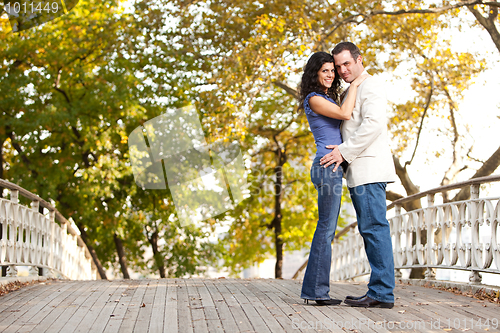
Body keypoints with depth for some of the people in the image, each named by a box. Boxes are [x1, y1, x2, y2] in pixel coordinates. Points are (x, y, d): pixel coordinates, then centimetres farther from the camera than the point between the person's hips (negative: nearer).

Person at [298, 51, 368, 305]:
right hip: (327, 165, -10)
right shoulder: (314, 99, -7)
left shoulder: (328, 98, 21)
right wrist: (354, 85, -7)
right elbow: (345, 114, -17)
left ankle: (314, 289, 12)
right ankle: (317, 290, -6)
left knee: (326, 229, 9)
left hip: (332, 167, 10)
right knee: (326, 228, -9)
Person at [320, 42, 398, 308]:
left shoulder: (371, 86, -5)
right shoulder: (350, 92, 25)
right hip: (359, 171, 10)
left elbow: (373, 124, -18)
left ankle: (382, 292, -13)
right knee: (371, 230, 7)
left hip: (369, 168, -10)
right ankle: (379, 291, 8)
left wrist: (345, 151, -16)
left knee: (374, 228, -12)